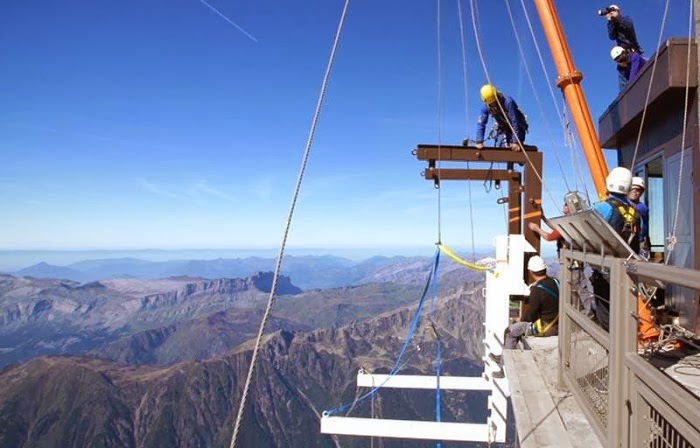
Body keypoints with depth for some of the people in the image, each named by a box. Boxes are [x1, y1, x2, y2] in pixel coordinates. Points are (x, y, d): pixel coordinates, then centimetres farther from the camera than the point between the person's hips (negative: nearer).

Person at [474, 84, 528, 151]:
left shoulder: (508, 102, -32)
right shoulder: (486, 107, -18)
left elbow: (515, 122, -33)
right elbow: (481, 124, -16)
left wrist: (516, 142, -35)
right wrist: (479, 142, -26)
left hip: (518, 126, -4)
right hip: (503, 128, 4)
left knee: (516, 149, -16)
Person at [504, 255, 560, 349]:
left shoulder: (537, 290, -25)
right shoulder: (555, 282, -2)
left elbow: (531, 315, -19)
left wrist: (522, 320, 2)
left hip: (545, 329, -8)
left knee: (510, 332, 1)